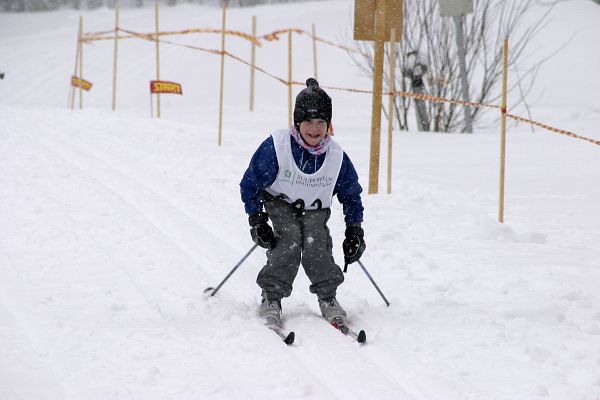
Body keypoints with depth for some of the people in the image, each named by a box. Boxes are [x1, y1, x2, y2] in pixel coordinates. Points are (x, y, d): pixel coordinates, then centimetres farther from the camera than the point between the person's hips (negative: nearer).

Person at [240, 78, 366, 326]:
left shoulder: (336, 156, -11)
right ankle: (271, 299, -19)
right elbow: (251, 183, -10)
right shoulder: (275, 147, -21)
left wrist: (354, 231, 1)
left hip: (315, 210, 2)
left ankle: (328, 298, -11)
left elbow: (351, 194, 5)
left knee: (316, 243, -24)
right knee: (289, 240, -26)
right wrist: (256, 220, -14)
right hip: (281, 205, -2)